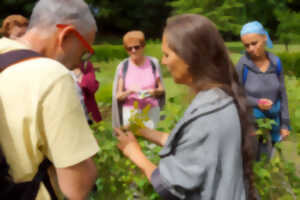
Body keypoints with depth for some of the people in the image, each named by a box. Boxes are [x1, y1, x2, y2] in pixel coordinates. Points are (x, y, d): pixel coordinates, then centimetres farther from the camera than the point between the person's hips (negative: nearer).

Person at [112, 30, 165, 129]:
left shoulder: (153, 63, 0)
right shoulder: (123, 66, -3)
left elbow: (161, 89, 7)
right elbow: (118, 96, -1)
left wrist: (154, 91, -14)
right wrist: (130, 91, -20)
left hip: (151, 111, 1)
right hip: (130, 112, 0)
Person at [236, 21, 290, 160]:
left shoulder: (276, 62, -5)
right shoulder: (243, 65, -17)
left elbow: (282, 94, 2)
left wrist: (285, 123, 4)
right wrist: (257, 103, -24)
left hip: (272, 120, 4)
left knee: (267, 159, 18)